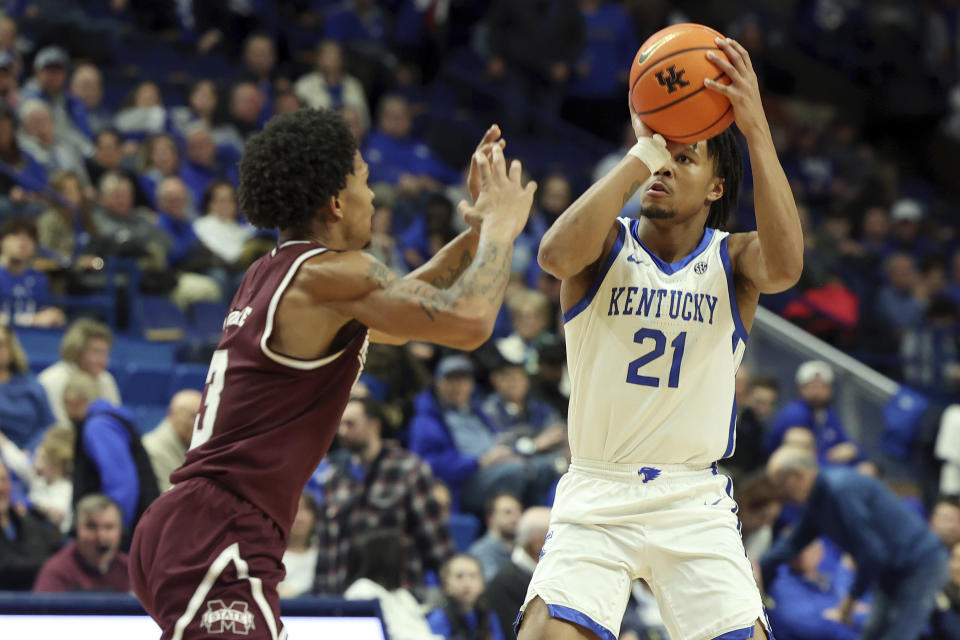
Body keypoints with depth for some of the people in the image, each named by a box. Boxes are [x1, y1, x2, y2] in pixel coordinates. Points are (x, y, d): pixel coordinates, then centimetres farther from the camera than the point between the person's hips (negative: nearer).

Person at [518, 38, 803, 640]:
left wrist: (756, 128, -31)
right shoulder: (608, 246, -2)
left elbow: (784, 266, -25)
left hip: (696, 500, 1)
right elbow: (556, 255, -27)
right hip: (596, 498, -1)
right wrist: (642, 152, -27)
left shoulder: (732, 259, 0)